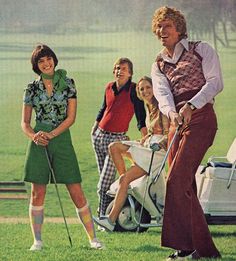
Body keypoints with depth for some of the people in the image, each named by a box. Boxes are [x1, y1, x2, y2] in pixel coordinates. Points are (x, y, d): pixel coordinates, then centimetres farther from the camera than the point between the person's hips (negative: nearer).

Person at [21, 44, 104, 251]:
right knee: (38, 193, 0)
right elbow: (25, 122, 7)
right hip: (39, 142, 1)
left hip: (62, 139, -1)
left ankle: (93, 238, 2)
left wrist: (51, 134, -14)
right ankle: (37, 240, 6)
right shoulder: (32, 89, 6)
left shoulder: (68, 84, 3)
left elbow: (71, 117, -2)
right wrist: (34, 136, -14)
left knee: (77, 192, -3)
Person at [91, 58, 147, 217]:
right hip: (99, 135, 5)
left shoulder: (133, 90, -8)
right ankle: (103, 215, 18)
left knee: (105, 184, -12)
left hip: (117, 138, -5)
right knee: (104, 180, 10)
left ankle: (104, 216, -7)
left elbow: (141, 117, -9)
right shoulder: (109, 87, 8)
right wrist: (95, 127, 21)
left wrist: (145, 139, -17)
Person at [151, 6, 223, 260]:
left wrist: (191, 105, -22)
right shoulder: (159, 65, 17)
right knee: (185, 186, 3)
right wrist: (172, 112, -24)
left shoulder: (201, 50, 4)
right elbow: (162, 93, -1)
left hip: (201, 118, -7)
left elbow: (215, 82, -7)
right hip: (176, 123, 7)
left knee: (176, 180, -18)